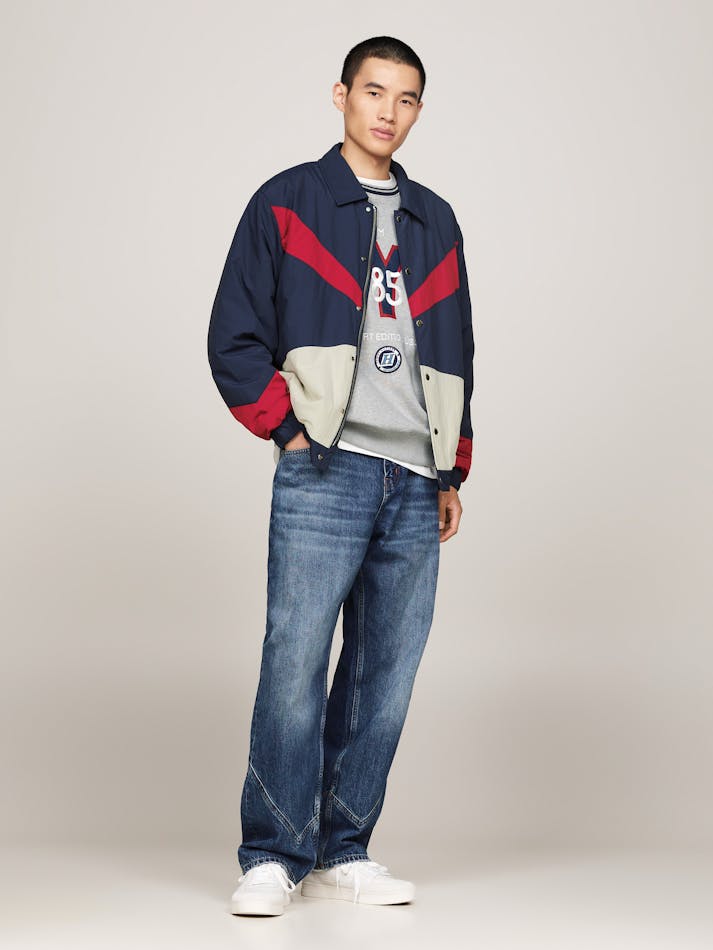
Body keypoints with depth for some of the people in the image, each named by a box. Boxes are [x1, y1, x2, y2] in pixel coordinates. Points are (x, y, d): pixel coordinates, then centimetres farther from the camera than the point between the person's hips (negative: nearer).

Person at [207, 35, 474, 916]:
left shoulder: (436, 222, 19)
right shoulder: (285, 204, 6)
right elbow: (233, 340, 3)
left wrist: (453, 473, 16)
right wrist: (290, 429, -6)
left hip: (414, 482, 5)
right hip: (322, 477, -4)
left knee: (386, 675, 4)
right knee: (295, 662, -10)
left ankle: (343, 851, 14)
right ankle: (272, 856, 0)